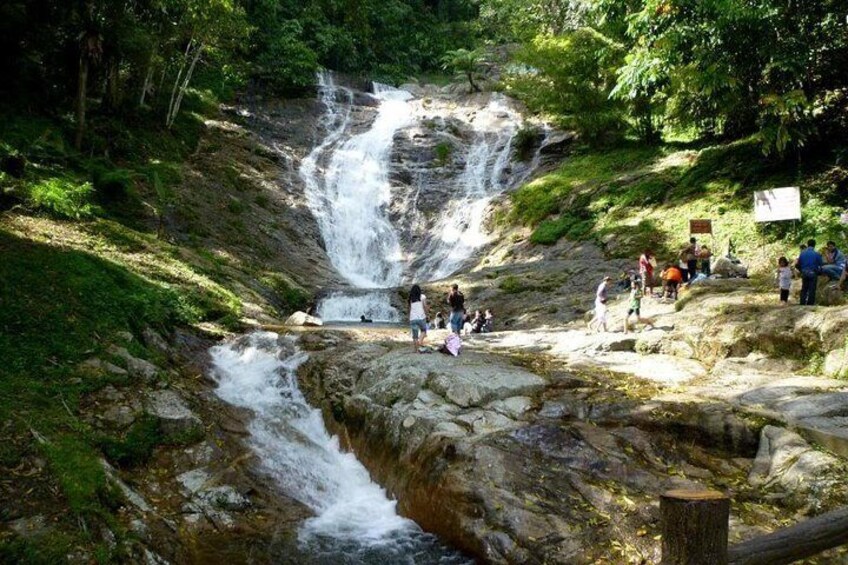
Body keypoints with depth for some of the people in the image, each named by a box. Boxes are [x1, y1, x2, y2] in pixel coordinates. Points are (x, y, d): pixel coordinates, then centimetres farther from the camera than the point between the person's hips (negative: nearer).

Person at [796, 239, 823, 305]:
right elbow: (821, 263, -5)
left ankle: (802, 303, 9)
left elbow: (798, 264, 5)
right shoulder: (816, 253, -7)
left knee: (804, 289, 11)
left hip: (804, 273, 3)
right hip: (813, 273, -3)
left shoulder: (802, 253, 2)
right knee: (811, 290, 1)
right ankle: (810, 303, 0)